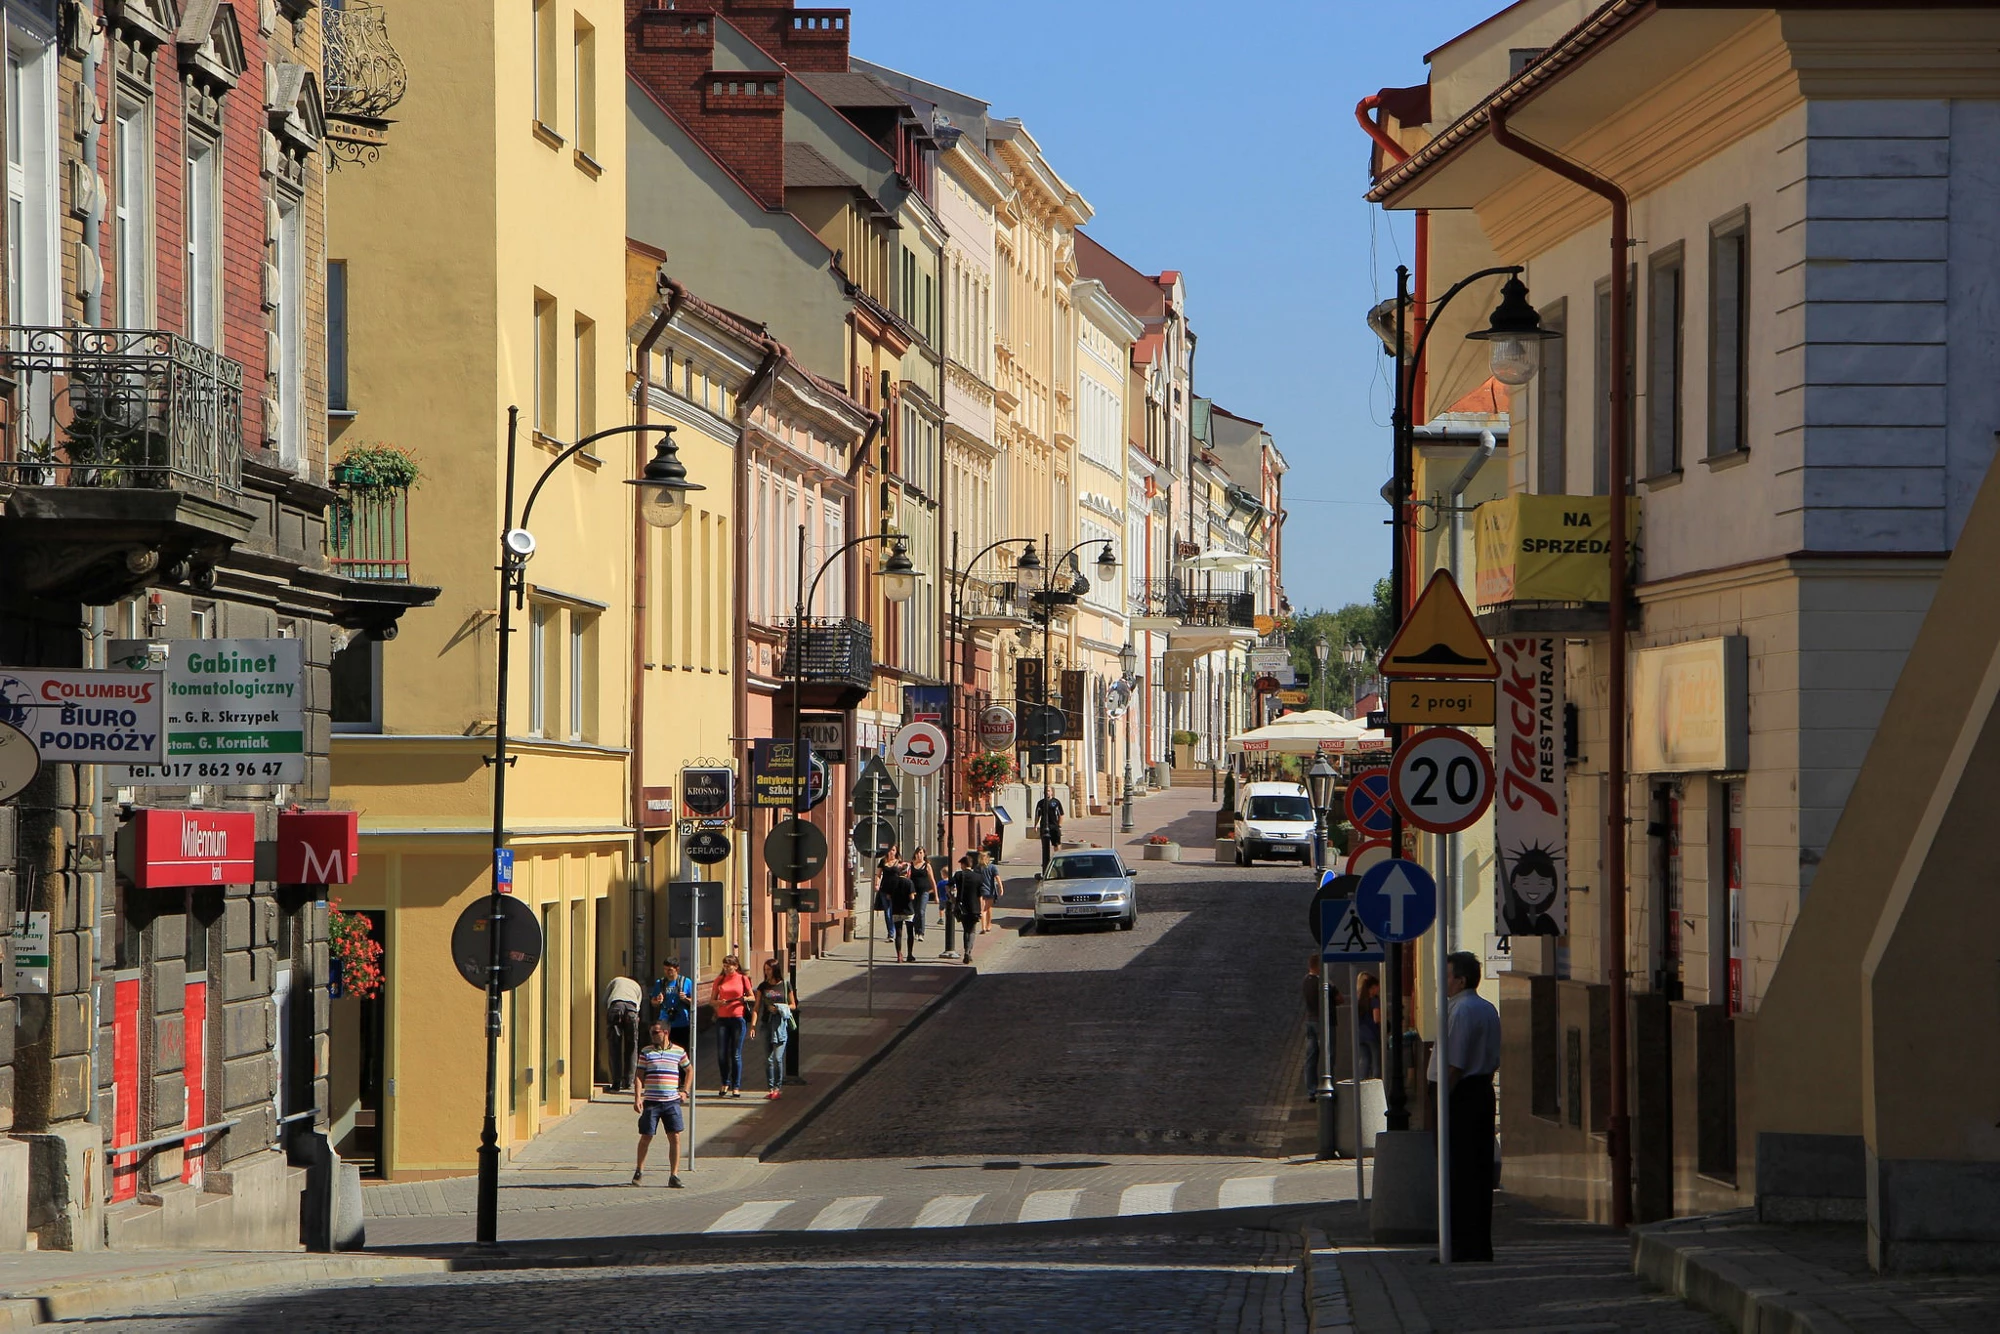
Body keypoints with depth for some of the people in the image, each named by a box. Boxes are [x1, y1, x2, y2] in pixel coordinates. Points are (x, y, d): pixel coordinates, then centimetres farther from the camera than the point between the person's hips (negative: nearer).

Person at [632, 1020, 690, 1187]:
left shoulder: (679, 1052, 6)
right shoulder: (646, 1052, 4)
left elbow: (689, 1070, 21)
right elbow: (639, 1077, 2)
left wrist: (684, 1090, 9)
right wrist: (637, 1098, -9)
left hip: (672, 1102, 0)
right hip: (651, 1102, 0)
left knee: (675, 1137, -6)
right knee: (646, 1137, 5)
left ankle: (674, 1175, -1)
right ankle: (639, 1171, 24)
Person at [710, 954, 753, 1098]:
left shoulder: (743, 979, 4)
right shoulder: (720, 979, 9)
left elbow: (752, 997, 10)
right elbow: (712, 1000, 11)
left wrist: (745, 999, -11)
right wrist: (718, 1002, -10)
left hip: (738, 1018, -2)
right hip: (722, 1018, 2)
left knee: (736, 1054, -2)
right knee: (721, 1054, 1)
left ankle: (736, 1087, 3)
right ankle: (725, 1083, 18)